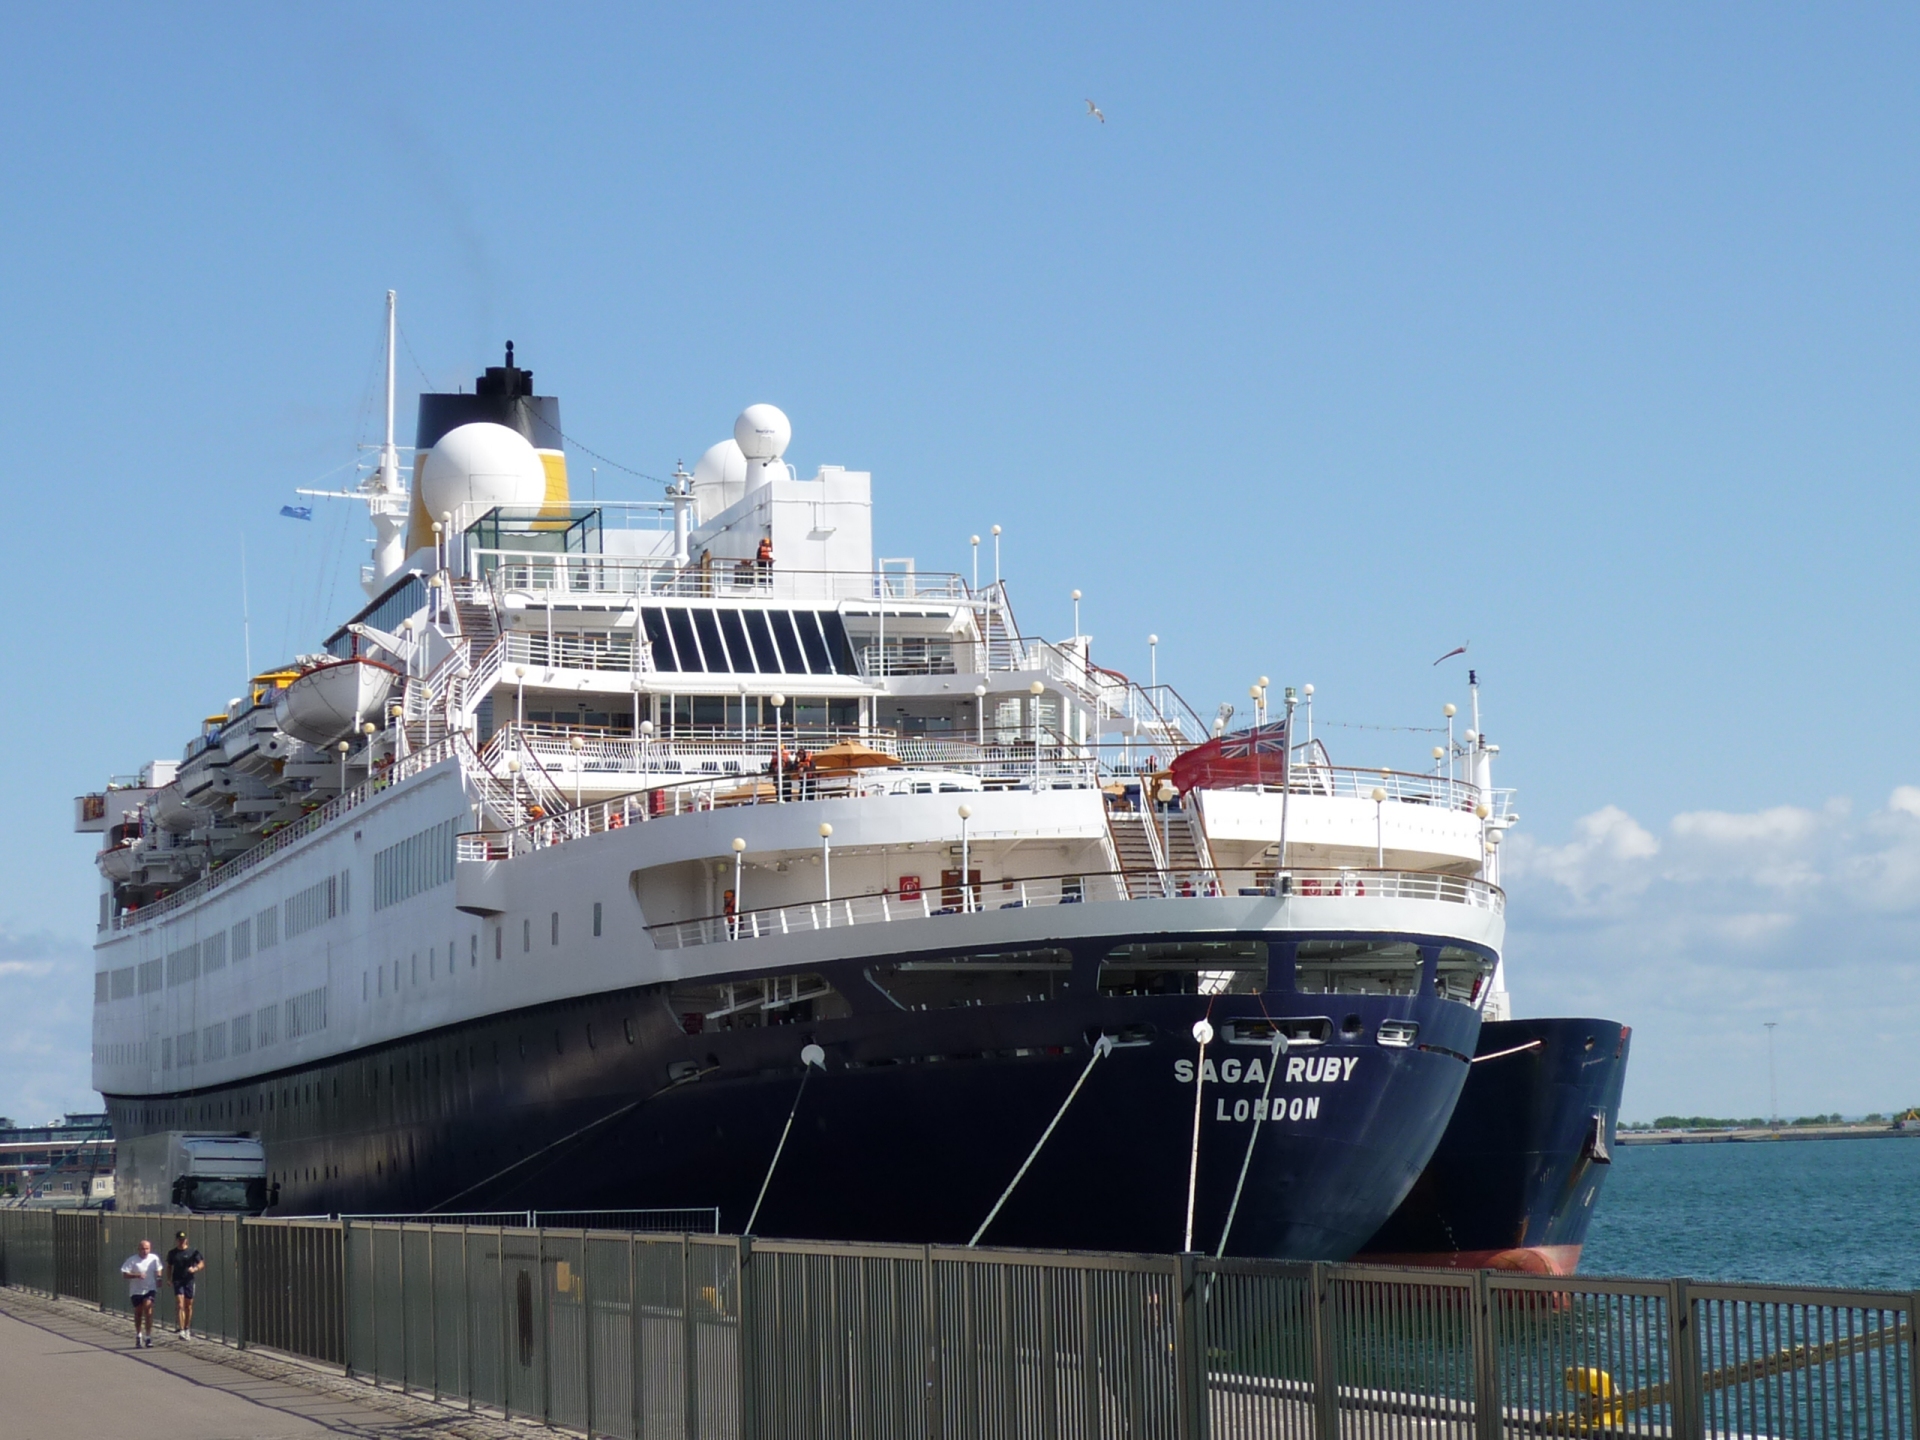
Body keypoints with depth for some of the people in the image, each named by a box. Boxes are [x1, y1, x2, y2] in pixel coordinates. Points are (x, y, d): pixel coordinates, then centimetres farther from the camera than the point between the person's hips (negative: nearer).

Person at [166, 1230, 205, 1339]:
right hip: (177, 1281, 0)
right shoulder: (172, 1253, 7)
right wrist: (169, 1279, 5)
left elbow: (201, 1263, 1)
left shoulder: (192, 1252, 0)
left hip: (189, 1280, 0)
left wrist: (195, 1269, -18)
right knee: (180, 1305, -13)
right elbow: (169, 1267, 17)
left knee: (188, 1306, 8)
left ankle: (187, 1328, 24)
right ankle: (181, 1330, -18)